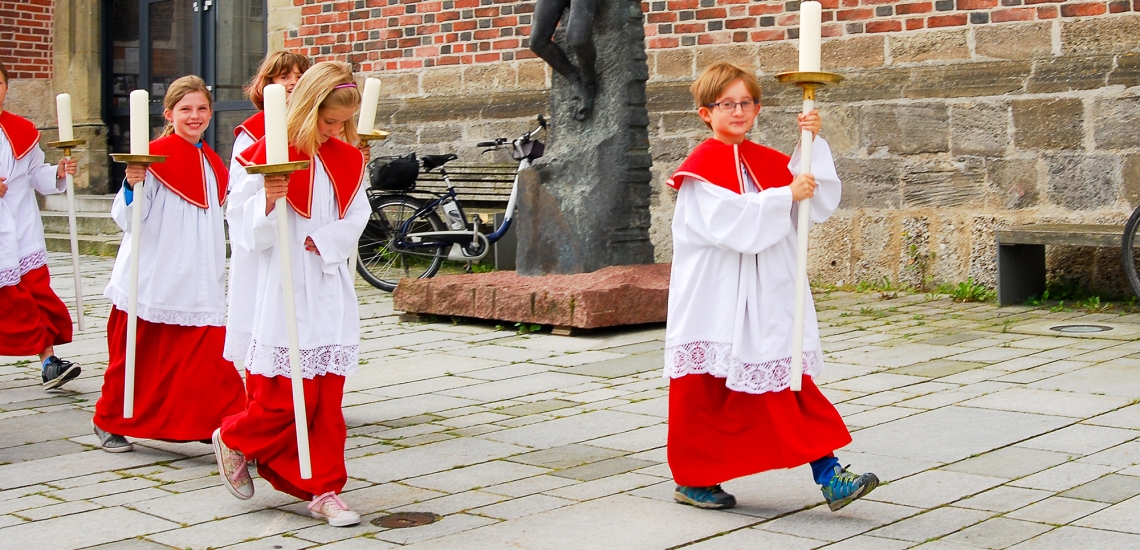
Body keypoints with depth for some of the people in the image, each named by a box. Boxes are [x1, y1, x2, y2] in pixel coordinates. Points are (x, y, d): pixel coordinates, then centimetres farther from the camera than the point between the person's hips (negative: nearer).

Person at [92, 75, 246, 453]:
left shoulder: (213, 165, 11)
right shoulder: (154, 157, -9)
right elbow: (127, 220, -13)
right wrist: (132, 186, -28)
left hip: (199, 286, 5)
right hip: (153, 280, -5)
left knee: (211, 358, -5)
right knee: (137, 358, 7)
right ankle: (109, 422, 26)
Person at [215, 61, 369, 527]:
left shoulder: (347, 160, 9)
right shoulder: (270, 155, -9)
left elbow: (355, 219, 6)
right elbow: (242, 222, -10)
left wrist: (321, 240, -9)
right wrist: (268, 200, -28)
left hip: (330, 290, 5)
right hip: (282, 290, -5)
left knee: (328, 398, 6)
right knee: (286, 397, -4)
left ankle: (324, 492, 13)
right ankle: (234, 439, 24)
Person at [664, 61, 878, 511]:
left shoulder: (769, 162, 11)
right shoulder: (701, 168, -9)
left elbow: (822, 205, 4)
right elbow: (733, 225, -23)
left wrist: (814, 144, -5)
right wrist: (786, 195, -20)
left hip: (768, 304, 5)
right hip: (714, 303, -5)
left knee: (794, 389, 3)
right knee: (705, 395, 6)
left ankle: (829, 477, 3)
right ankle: (691, 480, 21)